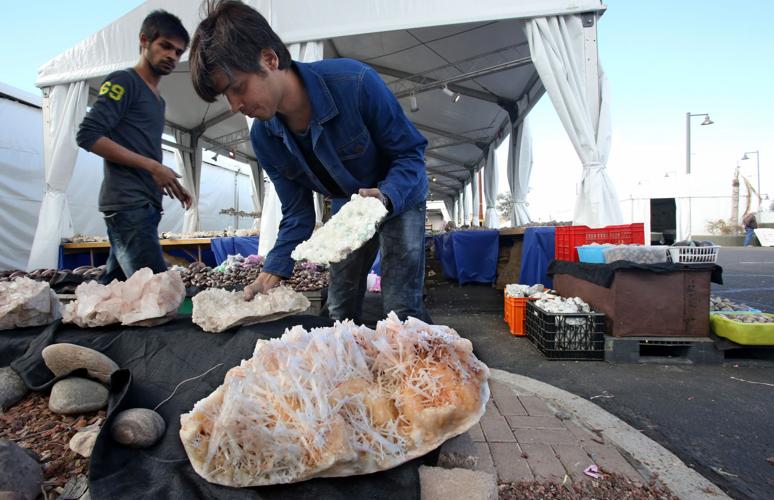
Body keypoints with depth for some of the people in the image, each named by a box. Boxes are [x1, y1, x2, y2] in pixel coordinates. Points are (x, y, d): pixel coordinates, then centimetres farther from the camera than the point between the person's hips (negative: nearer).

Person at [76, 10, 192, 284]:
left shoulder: (158, 100, 24)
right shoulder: (123, 82, -1)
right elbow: (88, 135, -12)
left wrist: (171, 185, 11)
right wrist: (153, 167, -14)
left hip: (145, 205, 9)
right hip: (128, 204, -8)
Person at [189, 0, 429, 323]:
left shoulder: (355, 83, -31)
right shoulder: (263, 137, -14)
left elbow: (411, 151, -20)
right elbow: (297, 213, -7)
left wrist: (385, 197, -39)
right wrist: (271, 274, -16)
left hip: (399, 197, -4)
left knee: (401, 308, -12)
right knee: (339, 311, 8)